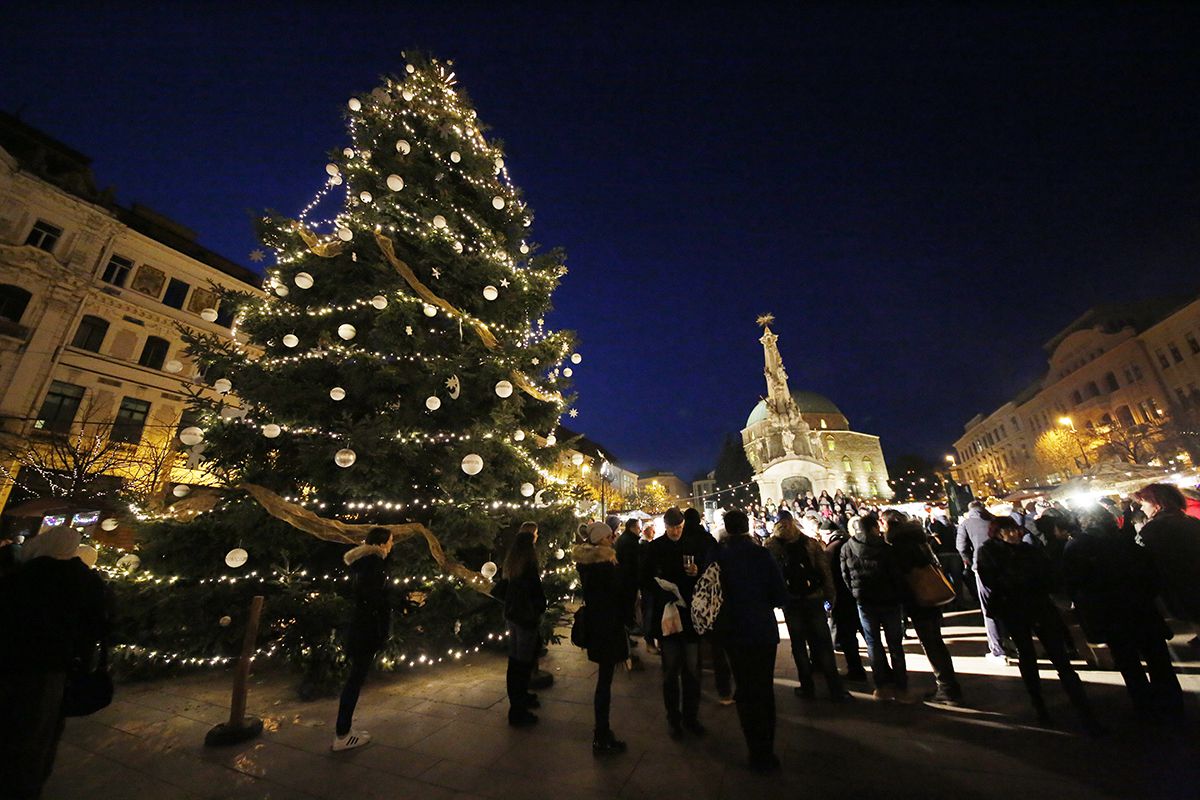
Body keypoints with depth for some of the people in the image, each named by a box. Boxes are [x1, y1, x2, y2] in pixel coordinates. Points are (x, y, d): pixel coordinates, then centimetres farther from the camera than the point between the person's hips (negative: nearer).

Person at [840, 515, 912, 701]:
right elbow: (895, 574, -7)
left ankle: (883, 685, 15)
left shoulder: (846, 548, -3)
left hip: (864, 601, 1)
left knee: (873, 642, 12)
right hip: (889, 600, -1)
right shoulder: (884, 547, -9)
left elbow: (846, 576, 0)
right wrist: (899, 596, 5)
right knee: (895, 643, 11)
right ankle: (900, 687, 16)